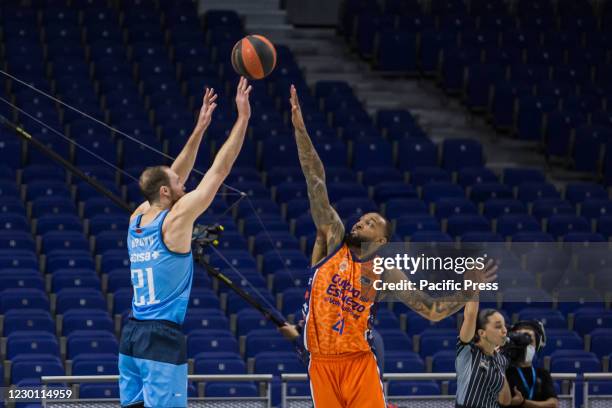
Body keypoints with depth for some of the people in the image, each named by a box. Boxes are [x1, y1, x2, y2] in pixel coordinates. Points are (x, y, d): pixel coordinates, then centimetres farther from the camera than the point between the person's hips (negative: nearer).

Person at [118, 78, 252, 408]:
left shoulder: (137, 220, 10)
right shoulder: (176, 219, -10)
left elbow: (174, 175, 23)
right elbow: (219, 171, -7)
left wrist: (199, 128, 25)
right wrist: (243, 118, -2)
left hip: (131, 334, 8)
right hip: (162, 337, -8)